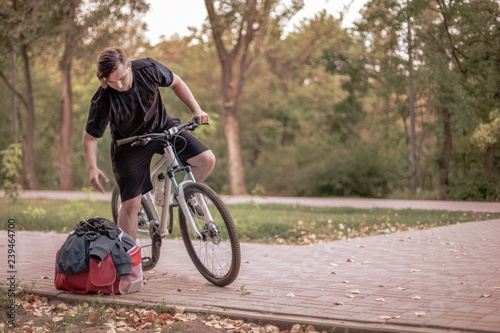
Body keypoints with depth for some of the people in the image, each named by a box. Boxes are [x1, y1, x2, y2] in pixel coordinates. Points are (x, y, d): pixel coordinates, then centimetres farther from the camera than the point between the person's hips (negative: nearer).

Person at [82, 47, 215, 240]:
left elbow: (175, 83, -2)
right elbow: (90, 138, -14)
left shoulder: (148, 69, -24)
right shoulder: (102, 102, -28)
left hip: (163, 128, 3)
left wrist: (196, 109, -9)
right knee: (131, 204, -9)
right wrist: (92, 168, -29)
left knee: (207, 160, -15)